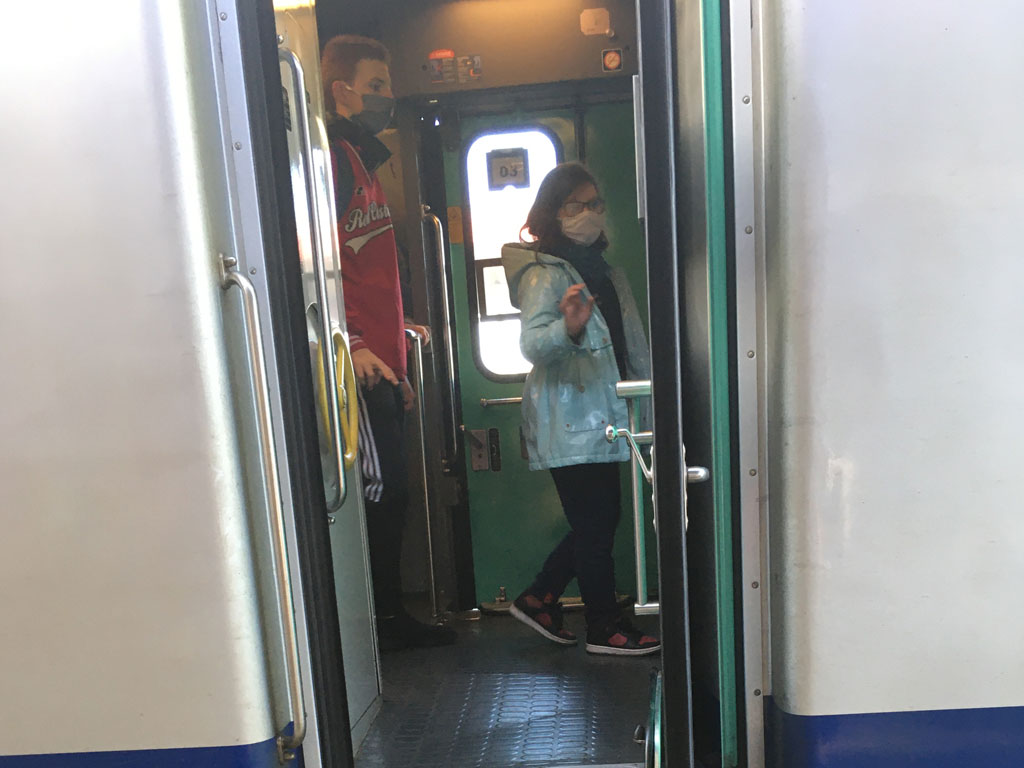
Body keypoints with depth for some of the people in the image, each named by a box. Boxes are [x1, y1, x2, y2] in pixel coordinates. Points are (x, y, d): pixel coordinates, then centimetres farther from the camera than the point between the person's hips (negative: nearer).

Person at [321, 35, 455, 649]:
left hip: (382, 362, 9)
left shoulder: (364, 162, 23)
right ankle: (384, 621, 10)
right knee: (379, 488, -3)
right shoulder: (333, 159, -8)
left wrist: (401, 329, 27)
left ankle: (391, 617, 23)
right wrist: (352, 344, -25)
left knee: (390, 491, 12)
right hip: (361, 364, -9)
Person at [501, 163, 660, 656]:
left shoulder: (608, 273, 16)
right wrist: (569, 328, -43)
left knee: (600, 520, 13)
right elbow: (532, 344, -24)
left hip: (600, 418, 9)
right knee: (596, 524, -1)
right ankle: (606, 627, 15)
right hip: (568, 422, -9)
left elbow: (634, 347, 21)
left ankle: (537, 600, 27)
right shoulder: (545, 274, -10)